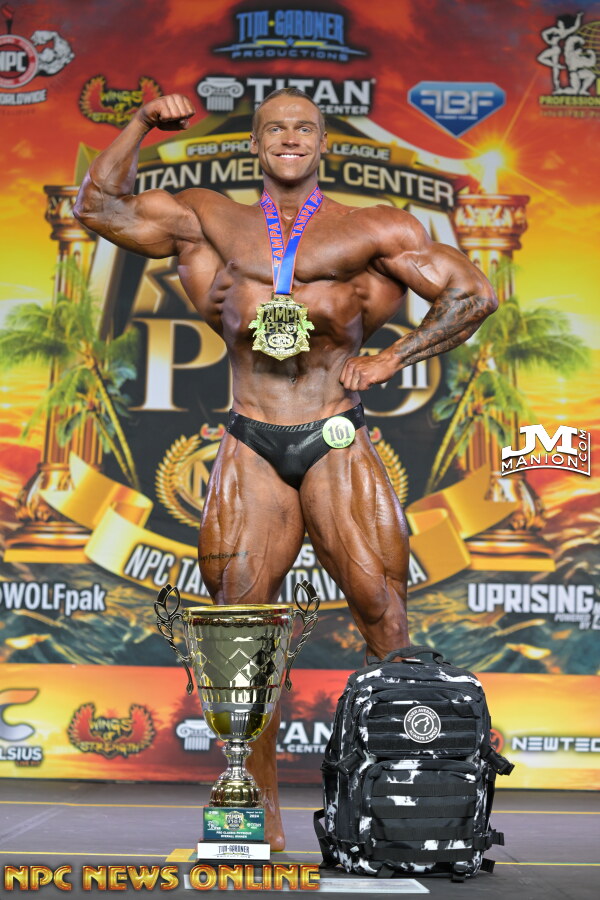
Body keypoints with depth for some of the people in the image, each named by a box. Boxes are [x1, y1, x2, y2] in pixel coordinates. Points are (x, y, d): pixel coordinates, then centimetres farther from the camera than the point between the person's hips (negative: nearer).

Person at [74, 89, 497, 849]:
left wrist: (391, 358, -2)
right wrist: (141, 124, 7)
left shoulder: (371, 230, 7)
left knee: (381, 610, -6)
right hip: (251, 450, 2)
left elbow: (473, 294, 6)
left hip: (337, 446, -1)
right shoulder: (214, 221, 13)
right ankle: (261, 817, 8)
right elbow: (100, 205, 15)